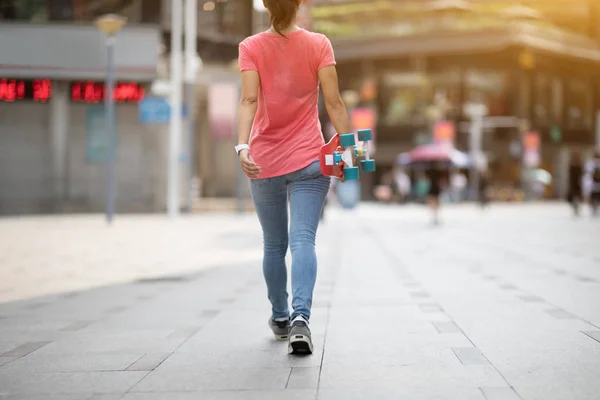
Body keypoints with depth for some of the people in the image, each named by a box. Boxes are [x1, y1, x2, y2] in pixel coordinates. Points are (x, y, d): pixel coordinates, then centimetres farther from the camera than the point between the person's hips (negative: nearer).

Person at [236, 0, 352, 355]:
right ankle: (300, 317, -25)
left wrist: (242, 146, -22)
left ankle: (280, 318, 28)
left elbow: (249, 100, -14)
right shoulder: (319, 44, 0)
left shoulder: (251, 47, -1)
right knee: (303, 240, -6)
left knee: (274, 245, 15)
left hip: (264, 162, 1)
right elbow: (333, 103, -7)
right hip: (309, 160, -1)